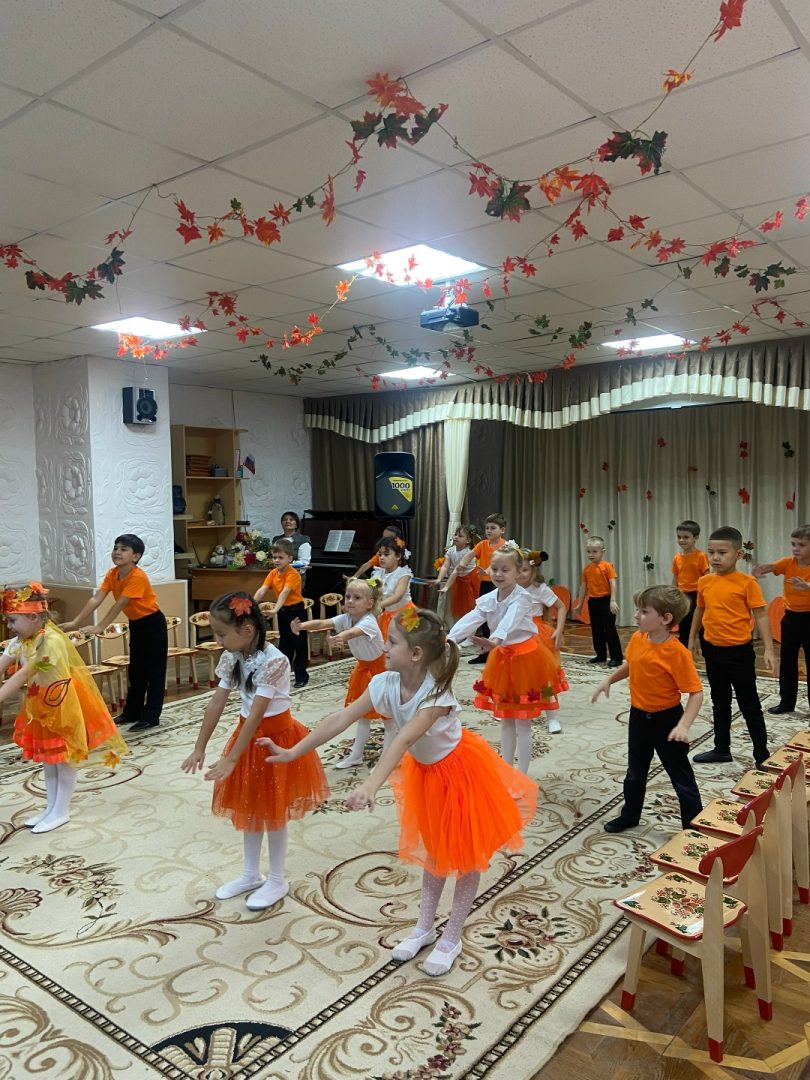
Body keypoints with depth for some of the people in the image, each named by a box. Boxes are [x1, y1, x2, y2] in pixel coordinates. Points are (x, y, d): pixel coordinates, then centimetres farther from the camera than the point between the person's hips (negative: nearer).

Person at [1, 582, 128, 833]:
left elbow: (23, 675, -32)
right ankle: (50, 808, 30)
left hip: (64, 704, -8)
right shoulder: (20, 640, -2)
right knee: (47, 756, 17)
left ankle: (61, 812, 17)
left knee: (63, 757, 5)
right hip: (42, 704, 8)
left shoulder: (51, 640, -28)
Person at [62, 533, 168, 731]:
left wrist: (100, 628, -31)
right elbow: (96, 599, -11)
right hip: (136, 624, 8)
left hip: (153, 624, -8)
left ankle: (150, 717, 3)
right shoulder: (112, 574, -5)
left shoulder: (138, 577, -28)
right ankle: (132, 712, 25)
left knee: (153, 670, -2)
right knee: (135, 670, 15)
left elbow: (119, 605, -30)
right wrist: (75, 622, -19)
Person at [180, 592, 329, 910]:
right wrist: (199, 748, 1)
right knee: (248, 809, 17)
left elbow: (256, 714, -28)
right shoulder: (232, 658, -5)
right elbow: (216, 704, -1)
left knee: (272, 813, 6)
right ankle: (251, 875, 34)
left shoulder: (273, 662, -28)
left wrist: (230, 759, -26)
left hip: (276, 737, -7)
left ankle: (277, 881, 25)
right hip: (249, 735, 7)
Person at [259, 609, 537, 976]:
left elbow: (403, 741, -50)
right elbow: (340, 720, -18)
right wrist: (293, 752, -20)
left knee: (465, 854, 8)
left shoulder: (436, 695, -36)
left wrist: (371, 786, -61)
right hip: (425, 771, 6)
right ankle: (424, 927, 35)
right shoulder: (384, 684, -19)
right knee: (434, 850, 20)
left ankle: (451, 939, 25)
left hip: (460, 771, -6)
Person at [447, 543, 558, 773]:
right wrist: (450, 638, -34)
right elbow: (470, 620, -16)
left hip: (525, 657, -6)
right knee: (505, 720, 15)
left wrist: (494, 640, -58)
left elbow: (510, 621, -39)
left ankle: (521, 775, 11)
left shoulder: (521, 597, -19)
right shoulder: (488, 599, -1)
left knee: (522, 723, 1)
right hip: (502, 658, 6)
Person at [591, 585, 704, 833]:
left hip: (666, 719, -6)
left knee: (681, 777, 8)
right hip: (638, 716, 7)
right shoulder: (637, 639, -6)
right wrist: (609, 680, 4)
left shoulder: (677, 652, -25)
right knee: (635, 772, 23)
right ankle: (630, 815, 41)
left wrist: (683, 725, -33)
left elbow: (696, 692, -24)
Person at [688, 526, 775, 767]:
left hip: (739, 651, -5)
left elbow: (760, 615, -12)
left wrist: (768, 648, -16)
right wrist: (692, 639, 19)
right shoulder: (704, 582, 1)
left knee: (749, 703, 6)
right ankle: (721, 749, 30)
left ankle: (762, 753, 20)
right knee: (719, 702, 17)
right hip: (712, 649, 5)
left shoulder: (747, 582, -14)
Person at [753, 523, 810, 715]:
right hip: (790, 617, 4)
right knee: (787, 662, 12)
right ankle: (787, 702, 24)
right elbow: (769, 567, -20)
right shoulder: (788, 563, -3)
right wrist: (760, 569, -42)